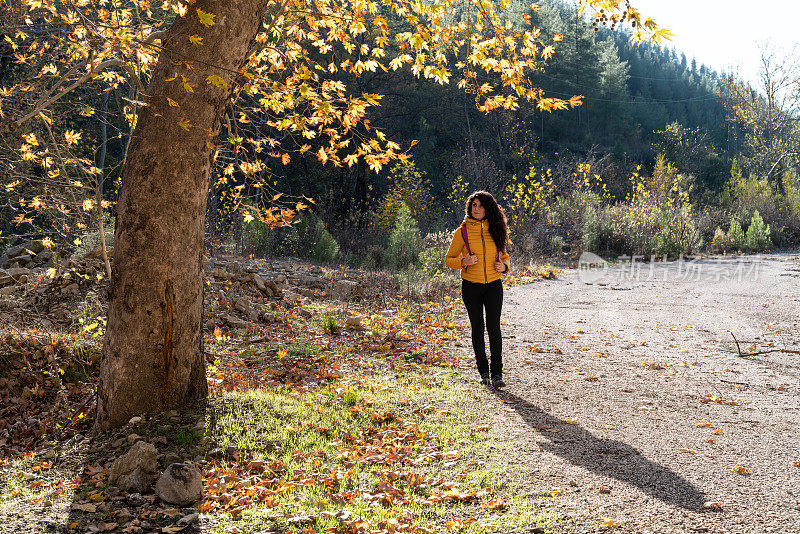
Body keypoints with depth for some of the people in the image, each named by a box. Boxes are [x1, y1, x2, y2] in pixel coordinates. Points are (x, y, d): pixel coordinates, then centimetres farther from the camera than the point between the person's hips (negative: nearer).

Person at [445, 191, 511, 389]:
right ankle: (483, 371, 18)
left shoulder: (495, 230, 8)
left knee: (494, 327, -8)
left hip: (493, 285, 1)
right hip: (471, 285, -1)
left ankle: (497, 373, -3)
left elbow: (505, 255, 19)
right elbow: (449, 259, 4)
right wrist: (463, 262, -16)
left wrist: (504, 266, -3)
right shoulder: (462, 232, 0)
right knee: (477, 328, 5)